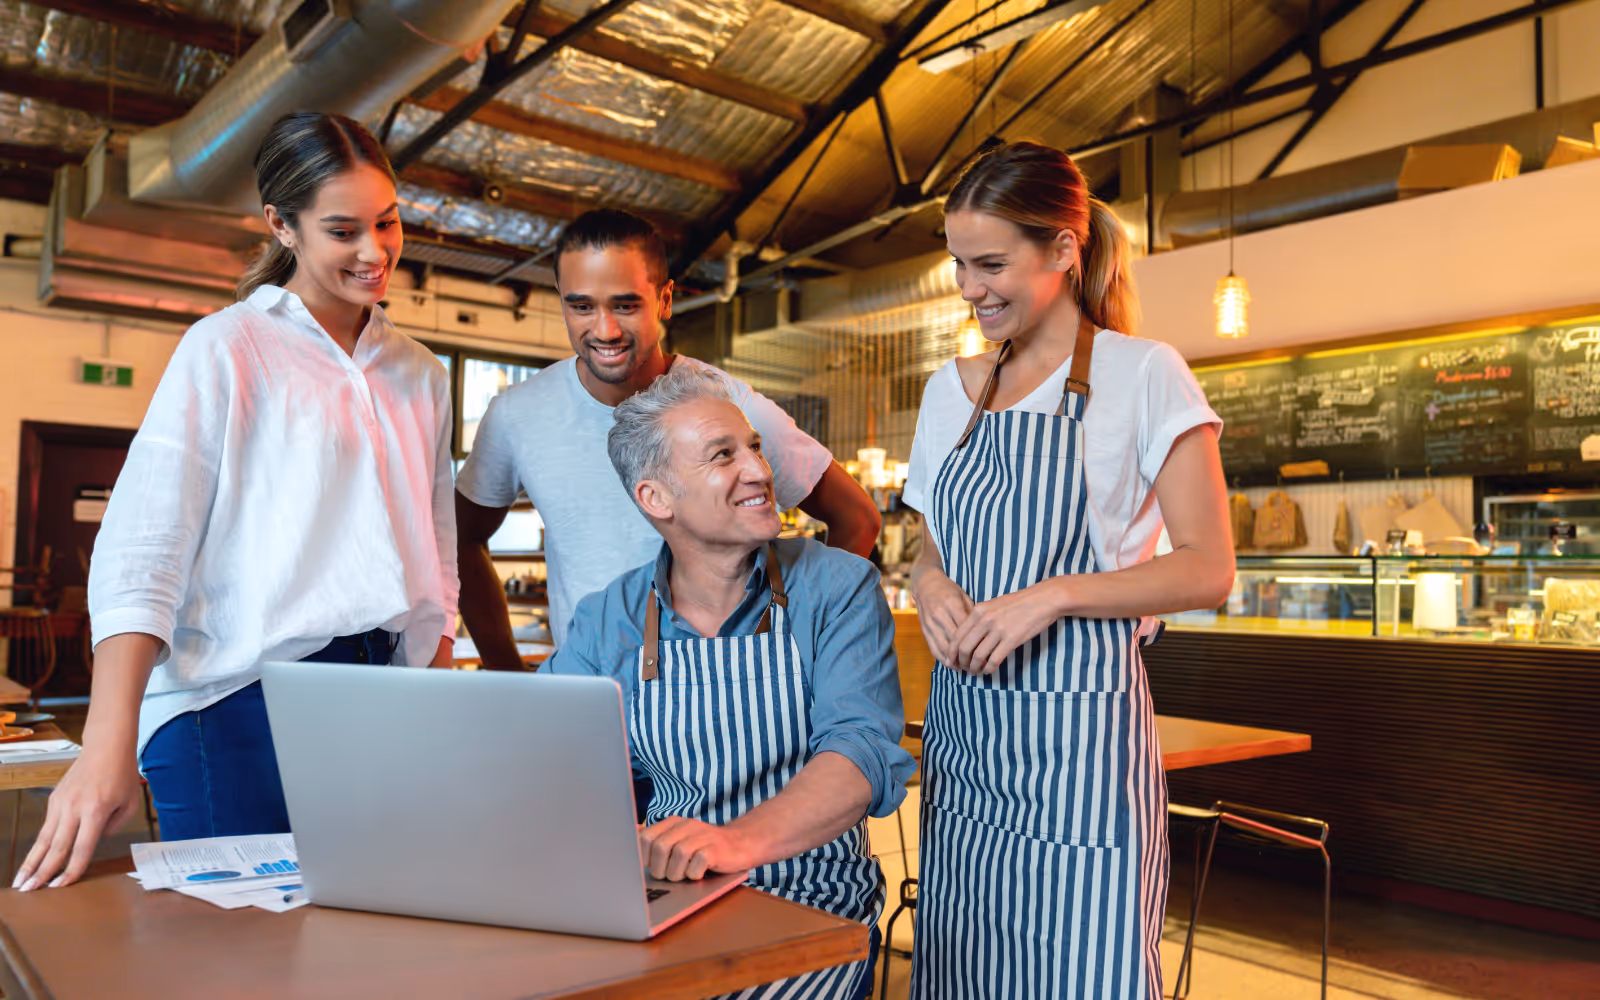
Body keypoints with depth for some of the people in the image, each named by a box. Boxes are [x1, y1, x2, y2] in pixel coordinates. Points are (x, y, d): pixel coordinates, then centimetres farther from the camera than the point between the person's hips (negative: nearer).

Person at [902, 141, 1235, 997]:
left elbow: (1207, 570, -7)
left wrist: (1055, 596, -19)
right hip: (961, 729, 6)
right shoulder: (951, 390, 13)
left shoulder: (1143, 375, -4)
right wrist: (927, 582, -3)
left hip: (1078, 721, -5)